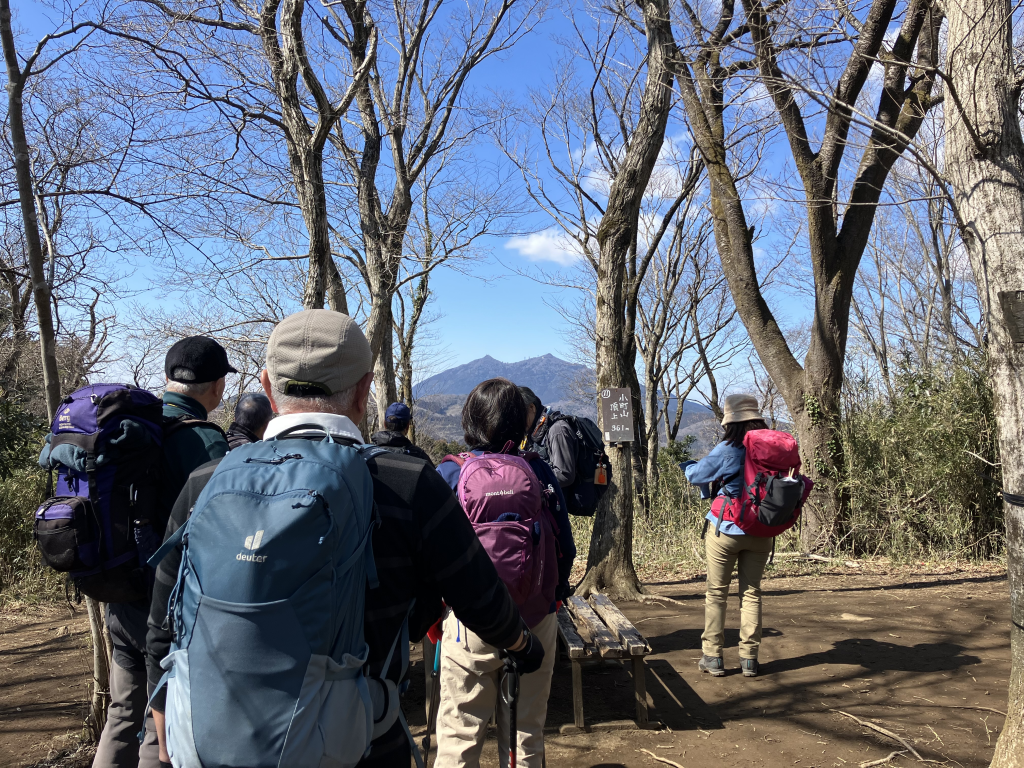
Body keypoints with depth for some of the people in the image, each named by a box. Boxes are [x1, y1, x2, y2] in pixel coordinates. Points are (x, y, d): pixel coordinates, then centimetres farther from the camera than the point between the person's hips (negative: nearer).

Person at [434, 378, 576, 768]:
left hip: (471, 620, -2)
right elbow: (566, 549, 0)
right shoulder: (539, 472, -4)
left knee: (459, 734, 12)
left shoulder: (449, 473, -9)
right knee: (526, 732, 18)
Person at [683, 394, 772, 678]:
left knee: (716, 593, 8)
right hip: (761, 533, 4)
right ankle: (749, 658, 16)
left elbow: (695, 475, -6)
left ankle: (713, 657, 12)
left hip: (726, 529, -4)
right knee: (751, 593, 13)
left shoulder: (727, 450, -15)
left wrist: (689, 466, 16)